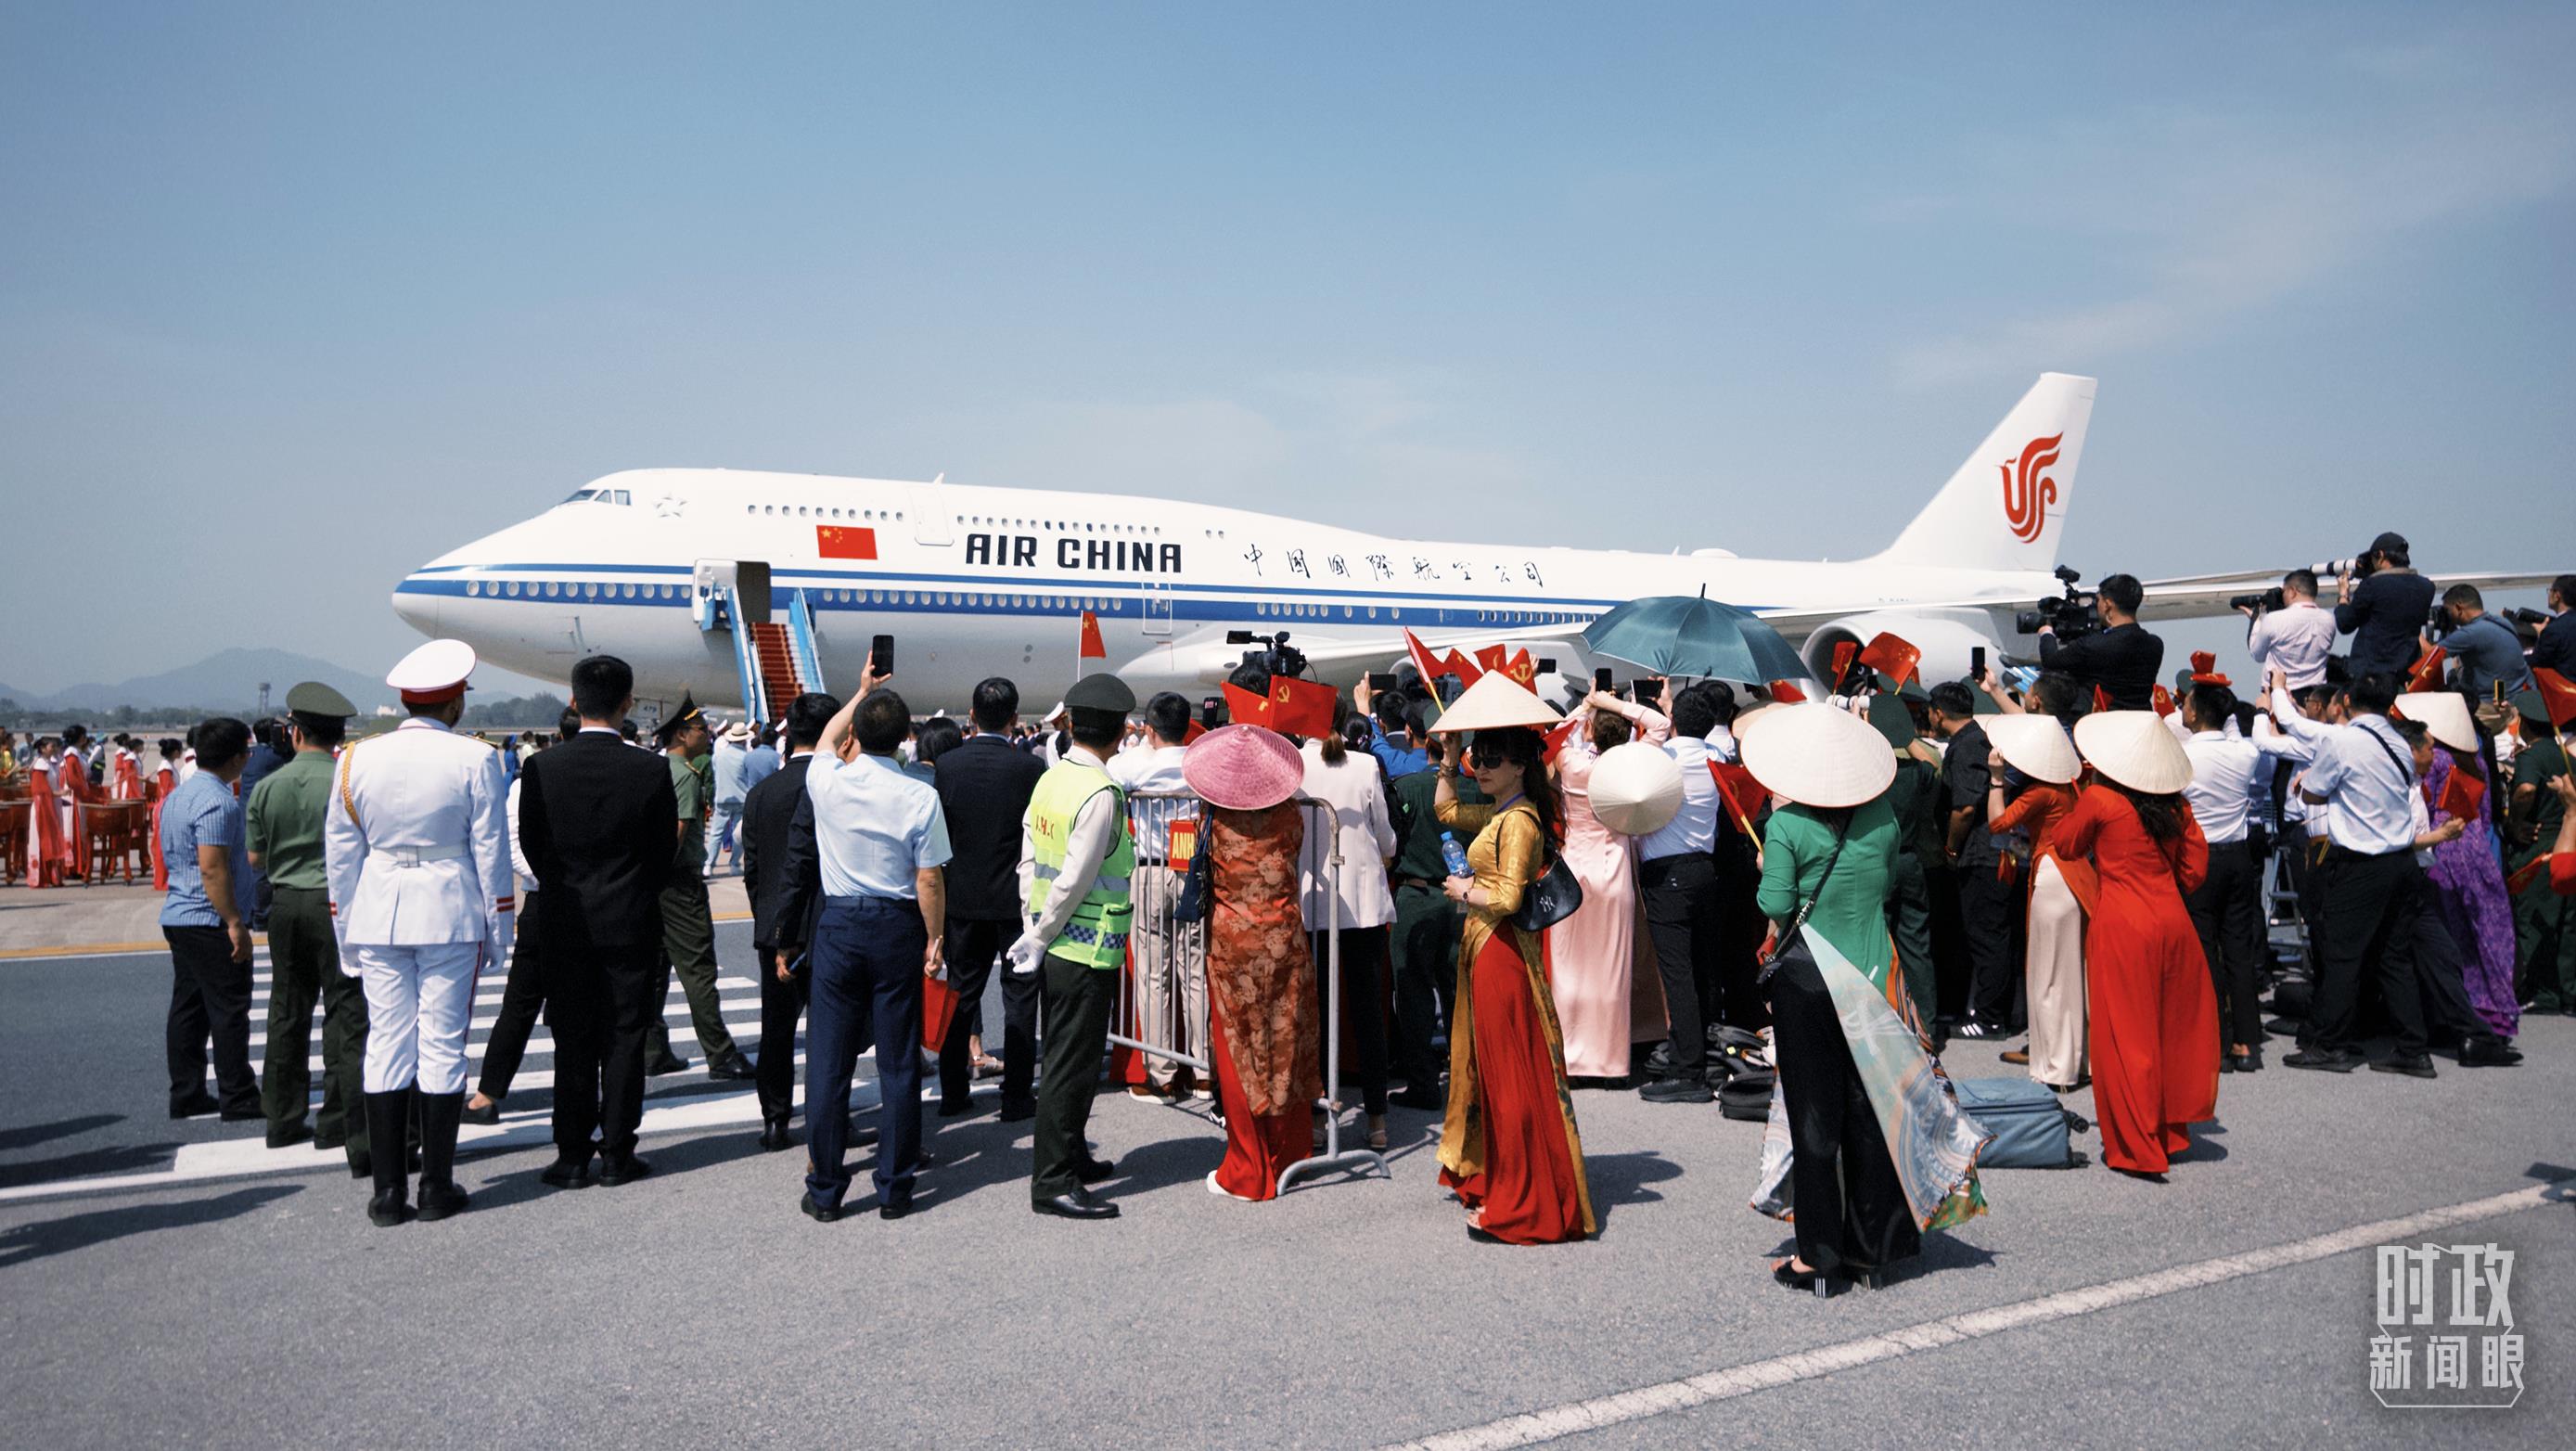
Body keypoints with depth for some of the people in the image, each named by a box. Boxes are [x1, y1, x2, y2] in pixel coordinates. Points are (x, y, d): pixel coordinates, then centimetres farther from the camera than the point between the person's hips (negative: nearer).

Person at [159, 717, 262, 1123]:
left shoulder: (180, 795, 15)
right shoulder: (218, 801, -18)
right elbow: (212, 868, -23)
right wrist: (235, 922, -21)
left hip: (178, 917, 10)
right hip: (210, 922, -10)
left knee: (188, 1009, 13)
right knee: (230, 1010, -5)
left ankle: (185, 1096, 17)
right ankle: (238, 1101, -1)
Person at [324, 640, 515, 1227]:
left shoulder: (358, 758, 3)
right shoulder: (475, 760, -6)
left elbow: (340, 853, 8)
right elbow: (492, 853, -3)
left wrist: (346, 930, 16)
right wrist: (498, 930, 5)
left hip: (377, 915, 3)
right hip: (449, 915, -3)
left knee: (385, 1043, 7)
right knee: (443, 1044, 3)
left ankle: (388, 1193, 10)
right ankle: (437, 1188, 8)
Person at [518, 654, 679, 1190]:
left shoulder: (540, 768, -7)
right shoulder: (651, 771, -10)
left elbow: (532, 847, 2)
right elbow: (664, 856, -1)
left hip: (566, 924, 1)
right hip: (632, 924, -1)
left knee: (572, 1043, 9)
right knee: (624, 1041, 6)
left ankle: (572, 1156, 13)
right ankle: (617, 1154, 11)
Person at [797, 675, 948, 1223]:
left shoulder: (828, 781, -5)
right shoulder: (921, 797, -10)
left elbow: (826, 741, 21)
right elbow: (929, 880, -8)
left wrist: (861, 692, 32)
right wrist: (934, 940, 4)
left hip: (838, 924, 1)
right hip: (897, 928, -1)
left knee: (828, 1059, 7)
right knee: (898, 1060, 6)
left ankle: (824, 1190, 13)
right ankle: (894, 1188, 13)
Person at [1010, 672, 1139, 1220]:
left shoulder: (1050, 779, 6)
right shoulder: (1100, 794, -20)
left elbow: (1028, 861, 10)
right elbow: (1074, 881, -20)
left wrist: (1035, 932, 13)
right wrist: (1038, 940, -8)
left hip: (1055, 947, 9)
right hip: (1087, 950, -9)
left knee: (1065, 1057, 20)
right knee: (1072, 1065, 0)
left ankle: (1070, 1154, 35)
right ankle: (1052, 1182, 7)